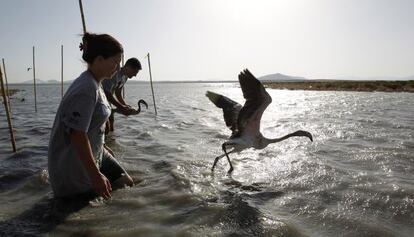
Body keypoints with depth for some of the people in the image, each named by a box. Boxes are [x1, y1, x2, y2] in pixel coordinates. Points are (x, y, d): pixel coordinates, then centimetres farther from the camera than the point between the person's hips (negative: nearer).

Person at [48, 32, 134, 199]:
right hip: (75, 168, -10)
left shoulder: (95, 84, 5)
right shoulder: (86, 89, -26)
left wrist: (102, 147, 23)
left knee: (127, 184, 15)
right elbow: (77, 134, -28)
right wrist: (96, 176, -25)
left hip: (94, 154, 10)